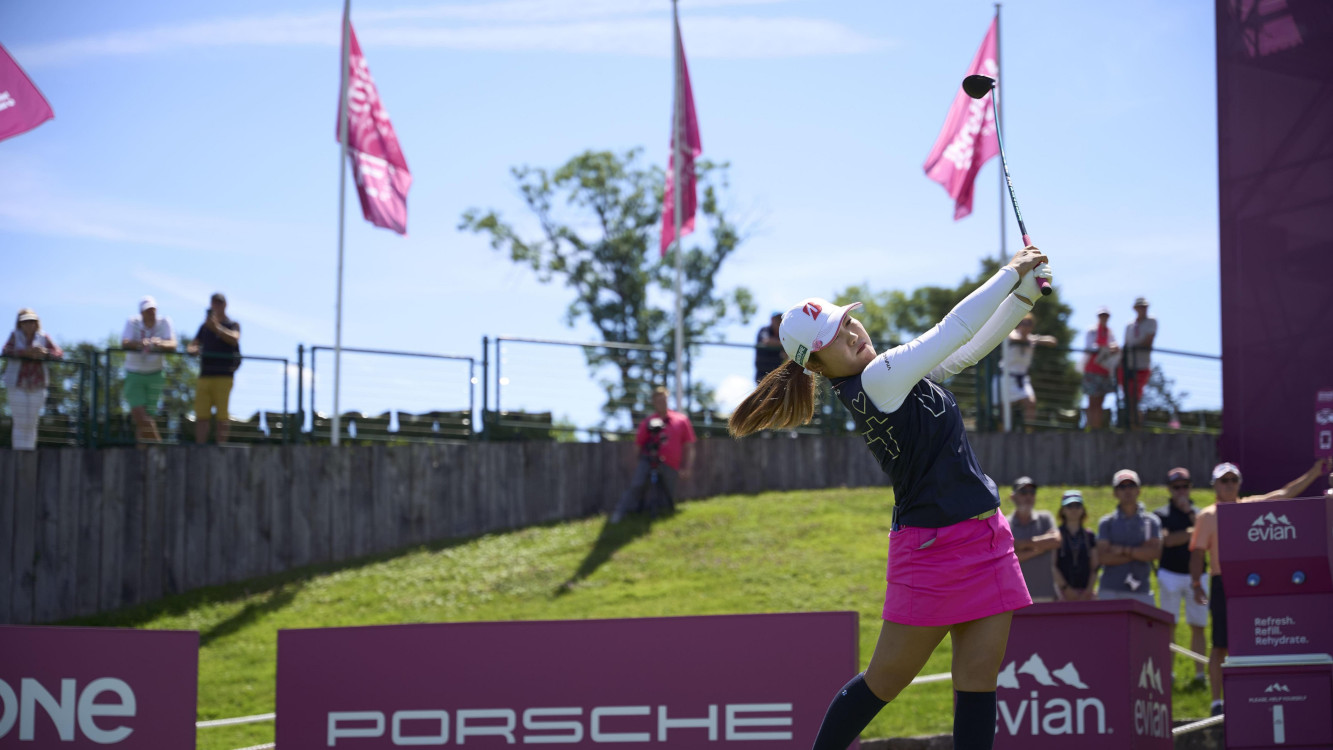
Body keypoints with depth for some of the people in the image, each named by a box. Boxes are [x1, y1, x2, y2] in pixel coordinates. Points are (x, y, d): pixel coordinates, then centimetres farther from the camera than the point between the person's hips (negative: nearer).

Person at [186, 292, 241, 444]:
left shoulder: (232, 325, 7)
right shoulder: (205, 326, 19)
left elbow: (234, 339, -14)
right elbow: (192, 346, 18)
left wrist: (216, 327, -24)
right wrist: (192, 349, -6)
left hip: (224, 376, -4)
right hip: (205, 375, 4)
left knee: (222, 417, -6)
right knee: (201, 415, 0)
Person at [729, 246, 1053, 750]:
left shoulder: (908, 370, 11)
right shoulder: (875, 381, -15)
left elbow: (977, 344, 19)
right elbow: (955, 329, -18)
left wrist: (1024, 295, 6)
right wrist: (1011, 273, -8)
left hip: (984, 536, 8)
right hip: (932, 546, -8)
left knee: (977, 683, 2)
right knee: (885, 680, 1)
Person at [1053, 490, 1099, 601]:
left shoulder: (1089, 536, 14)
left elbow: (1095, 565, 12)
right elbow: (1052, 565, -2)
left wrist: (1089, 589, -1)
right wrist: (1065, 588, -9)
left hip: (1085, 591, 3)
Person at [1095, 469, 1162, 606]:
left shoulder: (1151, 521, 11)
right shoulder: (1107, 522, 8)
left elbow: (1155, 552, -3)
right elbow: (1103, 557, -4)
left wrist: (1124, 550, -7)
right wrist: (1140, 553, -5)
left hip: (1141, 592, 1)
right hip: (1110, 592, -1)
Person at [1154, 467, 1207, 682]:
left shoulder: (1198, 513, 12)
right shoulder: (1161, 514, 5)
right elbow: (1167, 539, -11)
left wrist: (1189, 512, -10)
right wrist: (1192, 532, -10)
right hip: (1170, 574, -2)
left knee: (1198, 626, 1)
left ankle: (1200, 673, 4)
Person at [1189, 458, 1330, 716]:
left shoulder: (1253, 506, 12)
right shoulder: (1206, 516, 2)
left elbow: (1288, 492, 14)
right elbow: (1197, 552, 0)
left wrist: (1318, 470, 11)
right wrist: (1196, 583, -12)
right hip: (1223, 585, -3)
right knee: (1221, 645, -3)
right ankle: (1217, 701, 4)